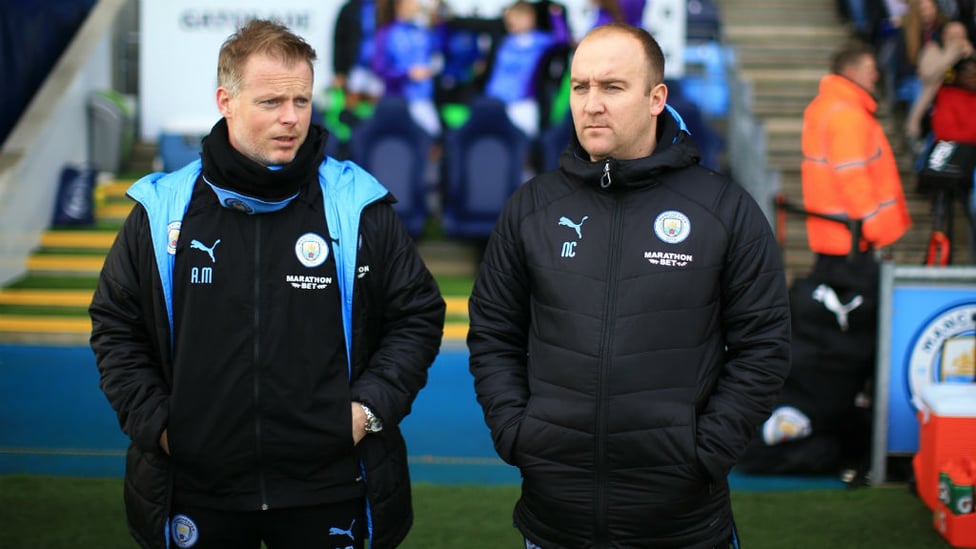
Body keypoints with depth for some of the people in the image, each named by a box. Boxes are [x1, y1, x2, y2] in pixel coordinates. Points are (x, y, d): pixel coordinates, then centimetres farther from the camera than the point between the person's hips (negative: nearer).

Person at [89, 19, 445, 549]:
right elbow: (115, 326, 9)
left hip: (327, 493, -1)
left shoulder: (358, 205, -2)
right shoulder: (162, 211, 1)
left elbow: (418, 316, 5)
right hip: (196, 490, 1)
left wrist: (371, 406, -7)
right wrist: (153, 421, -2)